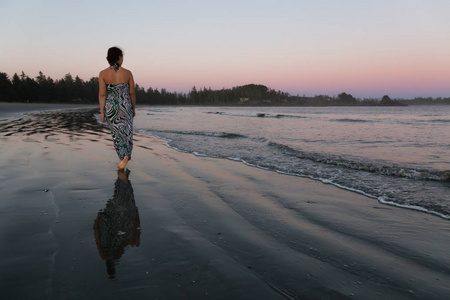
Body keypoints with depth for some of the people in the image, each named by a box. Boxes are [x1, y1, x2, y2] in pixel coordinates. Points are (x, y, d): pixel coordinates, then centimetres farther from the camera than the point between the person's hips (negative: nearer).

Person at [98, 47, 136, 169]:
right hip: (125, 107, 0)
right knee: (126, 132, 11)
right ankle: (126, 156, -11)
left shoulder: (103, 74, -7)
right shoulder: (127, 73, -5)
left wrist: (102, 112, -7)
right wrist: (134, 108, 13)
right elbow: (132, 93, 0)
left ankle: (122, 157, 23)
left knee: (116, 133, 18)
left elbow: (102, 94, -11)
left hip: (110, 107, 1)